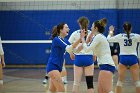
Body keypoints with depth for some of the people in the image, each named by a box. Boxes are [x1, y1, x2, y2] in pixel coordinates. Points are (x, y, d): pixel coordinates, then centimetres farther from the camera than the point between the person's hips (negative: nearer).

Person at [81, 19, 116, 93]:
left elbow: (87, 49, -10)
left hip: (106, 65, -10)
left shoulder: (98, 36, -8)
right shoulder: (100, 37, 20)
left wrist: (82, 39, 4)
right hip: (105, 65, 10)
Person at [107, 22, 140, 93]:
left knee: (120, 80, 9)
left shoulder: (120, 36, 1)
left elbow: (108, 39, 11)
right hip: (133, 58, -1)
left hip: (123, 58, 1)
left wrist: (110, 32, 29)